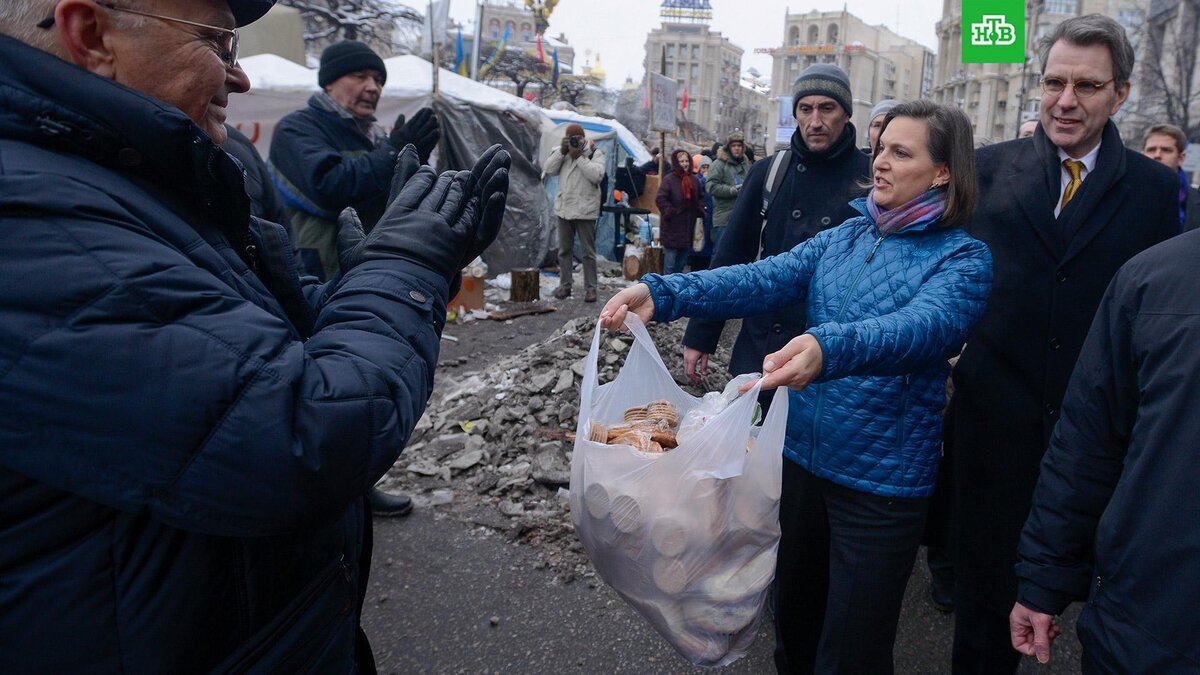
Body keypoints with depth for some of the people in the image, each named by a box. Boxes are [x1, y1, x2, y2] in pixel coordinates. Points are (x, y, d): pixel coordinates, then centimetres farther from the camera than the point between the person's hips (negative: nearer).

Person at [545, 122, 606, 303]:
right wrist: (562, 151, -9)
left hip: (585, 210, -5)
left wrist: (579, 157, -17)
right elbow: (549, 169, 0)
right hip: (564, 208, 5)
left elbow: (597, 175, -18)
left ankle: (590, 287, 5)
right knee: (564, 250, 11)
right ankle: (565, 285, 20)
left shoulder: (595, 153, -3)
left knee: (588, 251, 0)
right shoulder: (562, 152, 11)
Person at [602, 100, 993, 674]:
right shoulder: (844, 237, 6)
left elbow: (925, 325, -30)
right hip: (803, 452, 5)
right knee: (794, 611, 23)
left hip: (882, 477, -5)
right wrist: (664, 293, -23)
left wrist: (828, 348, -50)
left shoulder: (962, 258, -10)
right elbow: (764, 278, -8)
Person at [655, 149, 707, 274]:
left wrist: (699, 211, 9)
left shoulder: (694, 180, 10)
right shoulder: (669, 179, -8)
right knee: (670, 262, -5)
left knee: (682, 261, 14)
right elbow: (660, 199, -12)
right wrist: (670, 212, -15)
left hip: (688, 227, 6)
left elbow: (701, 197, 23)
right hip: (672, 227, -6)